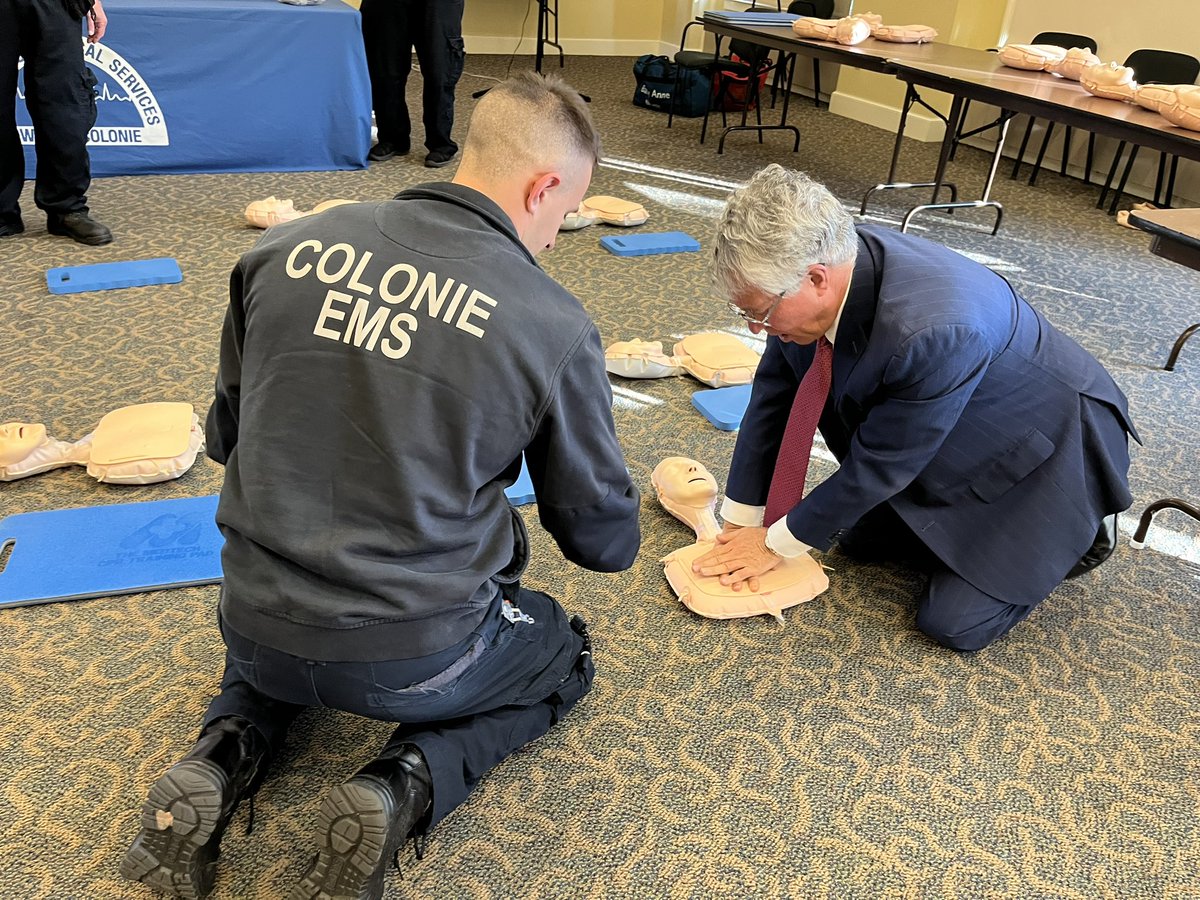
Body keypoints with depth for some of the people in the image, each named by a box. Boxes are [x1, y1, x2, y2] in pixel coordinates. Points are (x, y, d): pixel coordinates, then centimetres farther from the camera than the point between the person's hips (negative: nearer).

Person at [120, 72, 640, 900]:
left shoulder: (287, 249, -5)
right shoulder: (555, 325, -16)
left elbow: (226, 437, 8)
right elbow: (605, 540, -4)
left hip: (255, 631, 4)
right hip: (410, 659, -4)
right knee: (568, 653, 26)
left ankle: (225, 755, 11)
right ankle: (403, 788, 1)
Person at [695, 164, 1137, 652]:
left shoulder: (931, 332, -42)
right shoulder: (813, 268, -20)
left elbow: (879, 465, -28)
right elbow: (774, 397, -8)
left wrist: (776, 542, -15)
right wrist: (740, 525, -5)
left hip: (1050, 446, -7)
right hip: (957, 441, 7)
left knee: (953, 622, -8)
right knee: (861, 539, 12)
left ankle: (1075, 529, 13)